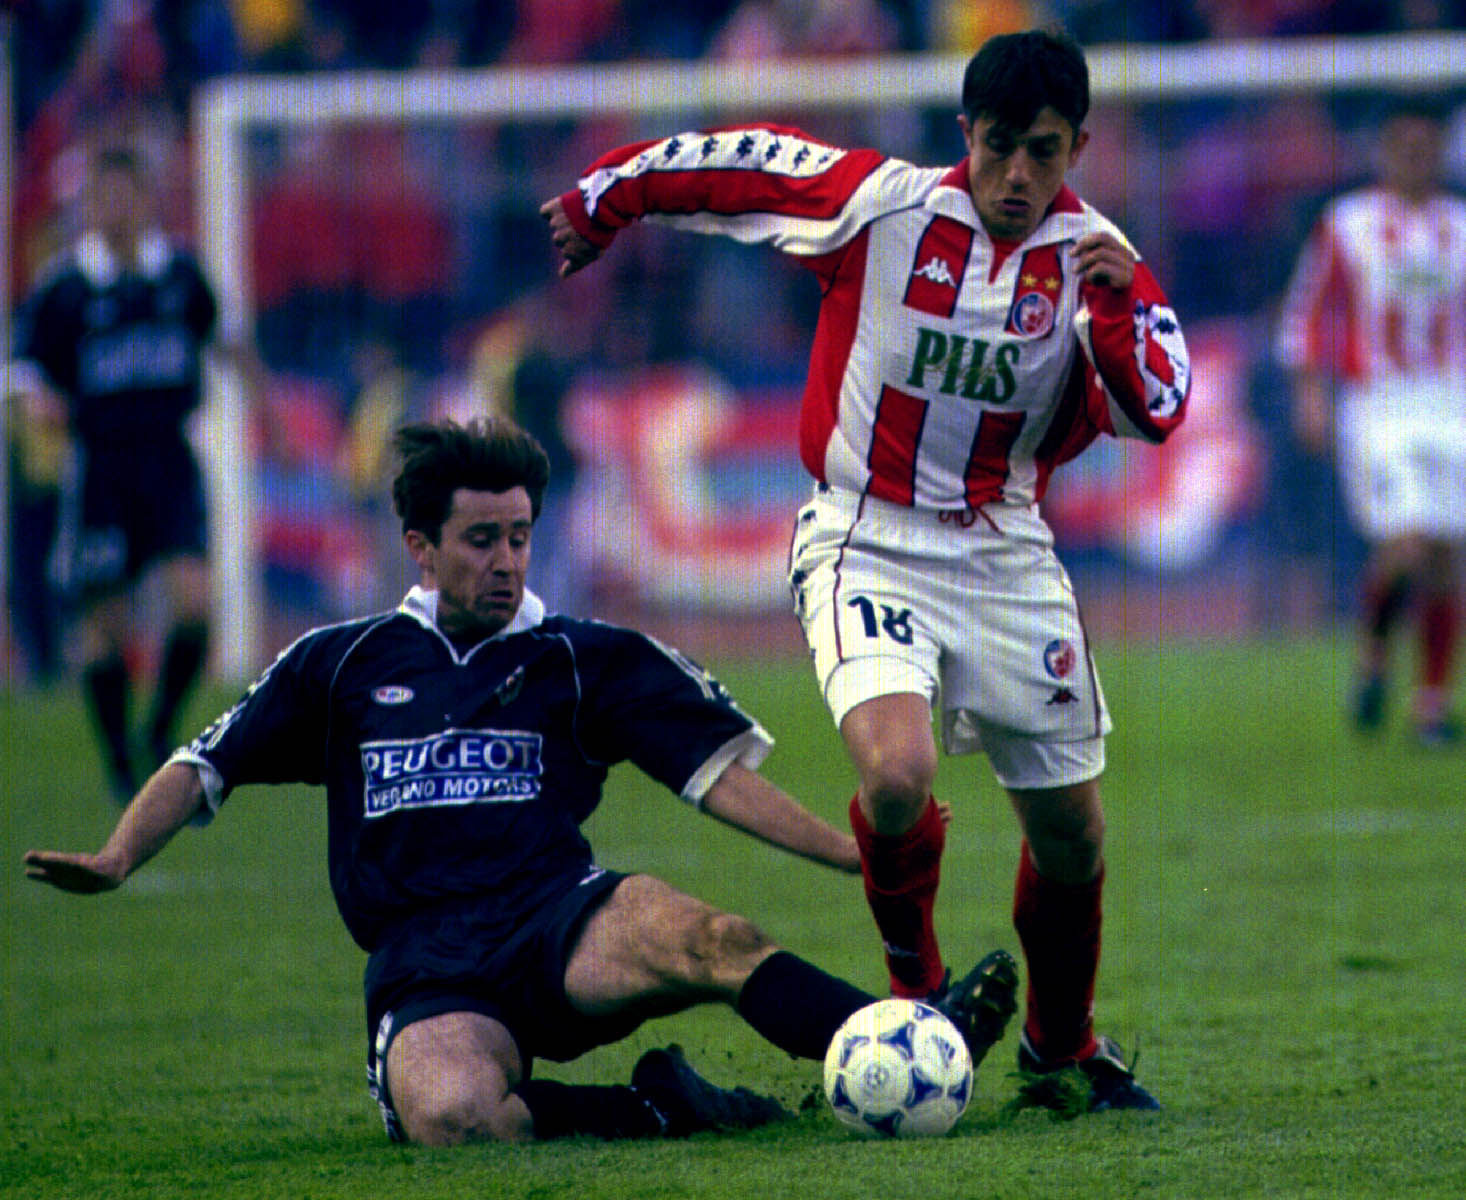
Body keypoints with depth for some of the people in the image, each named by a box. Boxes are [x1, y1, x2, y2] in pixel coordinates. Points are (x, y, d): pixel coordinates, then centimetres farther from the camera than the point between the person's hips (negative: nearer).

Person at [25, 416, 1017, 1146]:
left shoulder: (584, 660, 15)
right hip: (426, 971, -1)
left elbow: (718, 772, 9)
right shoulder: (341, 664, 17)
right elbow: (209, 767, 19)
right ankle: (647, 1110, -18)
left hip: (561, 924, 1)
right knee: (448, 1114, -38)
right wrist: (116, 861, 2)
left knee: (702, 937, -35)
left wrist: (849, 851, -2)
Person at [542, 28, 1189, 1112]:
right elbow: (725, 162, 1)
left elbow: (1156, 412, -13)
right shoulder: (879, 205, -11)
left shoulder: (1094, 261, -4)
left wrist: (1117, 309, -31)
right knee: (898, 781, -27)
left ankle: (1061, 1043, 35)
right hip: (867, 545, -3)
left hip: (1005, 554, 3)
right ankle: (912, 969, 5)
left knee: (1072, 837, 8)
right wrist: (600, 204, 14)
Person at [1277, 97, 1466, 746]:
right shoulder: (1345, 223, 2)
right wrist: (1311, 393, -5)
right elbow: (1306, 312, 6)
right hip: (1375, 407, -3)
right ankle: (1373, 656, 8)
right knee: (1405, 549, -18)